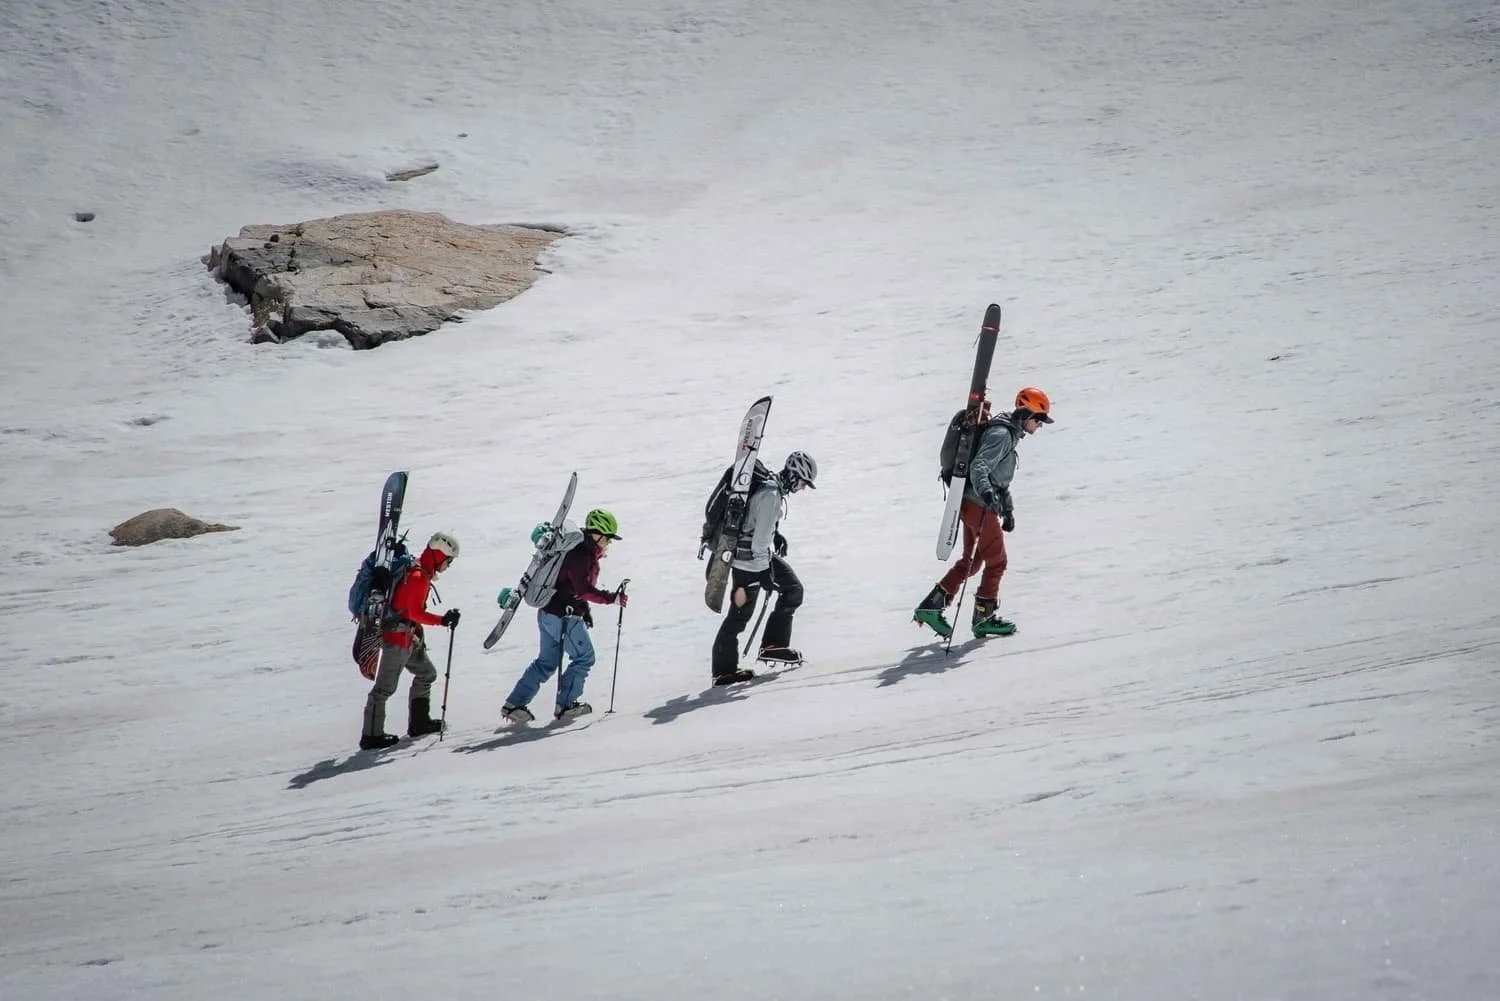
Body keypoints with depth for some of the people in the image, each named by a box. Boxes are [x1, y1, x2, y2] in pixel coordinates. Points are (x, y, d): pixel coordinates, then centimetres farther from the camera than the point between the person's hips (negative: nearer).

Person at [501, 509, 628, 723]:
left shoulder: (586, 552, 13)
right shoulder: (580, 555, -20)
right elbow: (583, 589, -31)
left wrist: (585, 611, 22)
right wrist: (611, 598, -32)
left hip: (549, 613, 10)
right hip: (563, 617, -10)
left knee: (547, 661, 17)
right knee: (584, 657, 3)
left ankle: (515, 704, 16)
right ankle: (565, 705, 8)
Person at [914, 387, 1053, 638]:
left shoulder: (1009, 435, 19)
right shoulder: (1001, 435, -15)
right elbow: (979, 466, -29)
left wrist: (1008, 510, 33)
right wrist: (986, 491, -46)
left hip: (972, 505, 10)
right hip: (980, 506, -10)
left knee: (971, 561, 16)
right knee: (996, 562, 1)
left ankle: (931, 606, 13)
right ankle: (984, 618, 10)